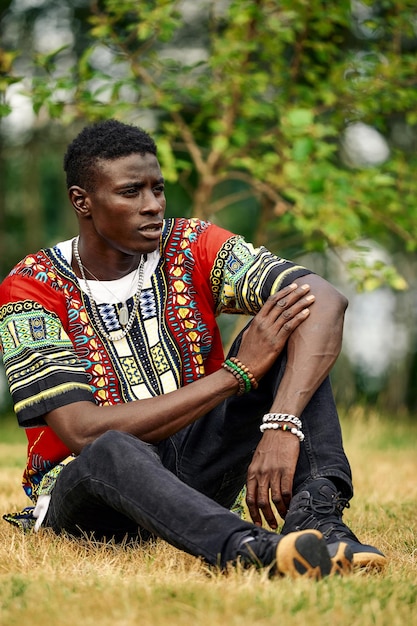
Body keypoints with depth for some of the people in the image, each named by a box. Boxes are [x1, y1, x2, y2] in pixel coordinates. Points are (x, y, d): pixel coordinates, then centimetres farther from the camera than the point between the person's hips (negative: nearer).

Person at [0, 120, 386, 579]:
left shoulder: (192, 247, -5)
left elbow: (325, 301, -21)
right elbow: (86, 432, -24)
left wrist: (281, 426, -38)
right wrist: (236, 372, -26)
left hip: (195, 469, 4)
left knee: (284, 327, -16)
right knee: (114, 452, -40)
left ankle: (316, 515, -34)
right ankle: (245, 546, -62)